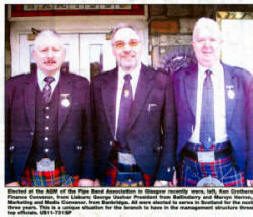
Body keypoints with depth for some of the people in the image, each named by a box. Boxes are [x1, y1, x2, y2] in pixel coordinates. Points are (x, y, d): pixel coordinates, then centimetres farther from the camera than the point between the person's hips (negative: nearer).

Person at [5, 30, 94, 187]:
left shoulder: (81, 85, 0)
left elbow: (89, 134, -1)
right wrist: (9, 179, -2)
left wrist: (87, 176, -4)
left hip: (67, 176, 0)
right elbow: (5, 136, 2)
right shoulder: (13, 86, 2)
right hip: (26, 177, 1)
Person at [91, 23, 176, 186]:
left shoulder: (162, 82, -4)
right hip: (110, 173, 2)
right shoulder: (99, 84, 2)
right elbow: (95, 132, 3)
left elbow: (170, 133, -4)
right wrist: (94, 175, 0)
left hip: (149, 172, -1)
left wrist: (164, 178, -9)